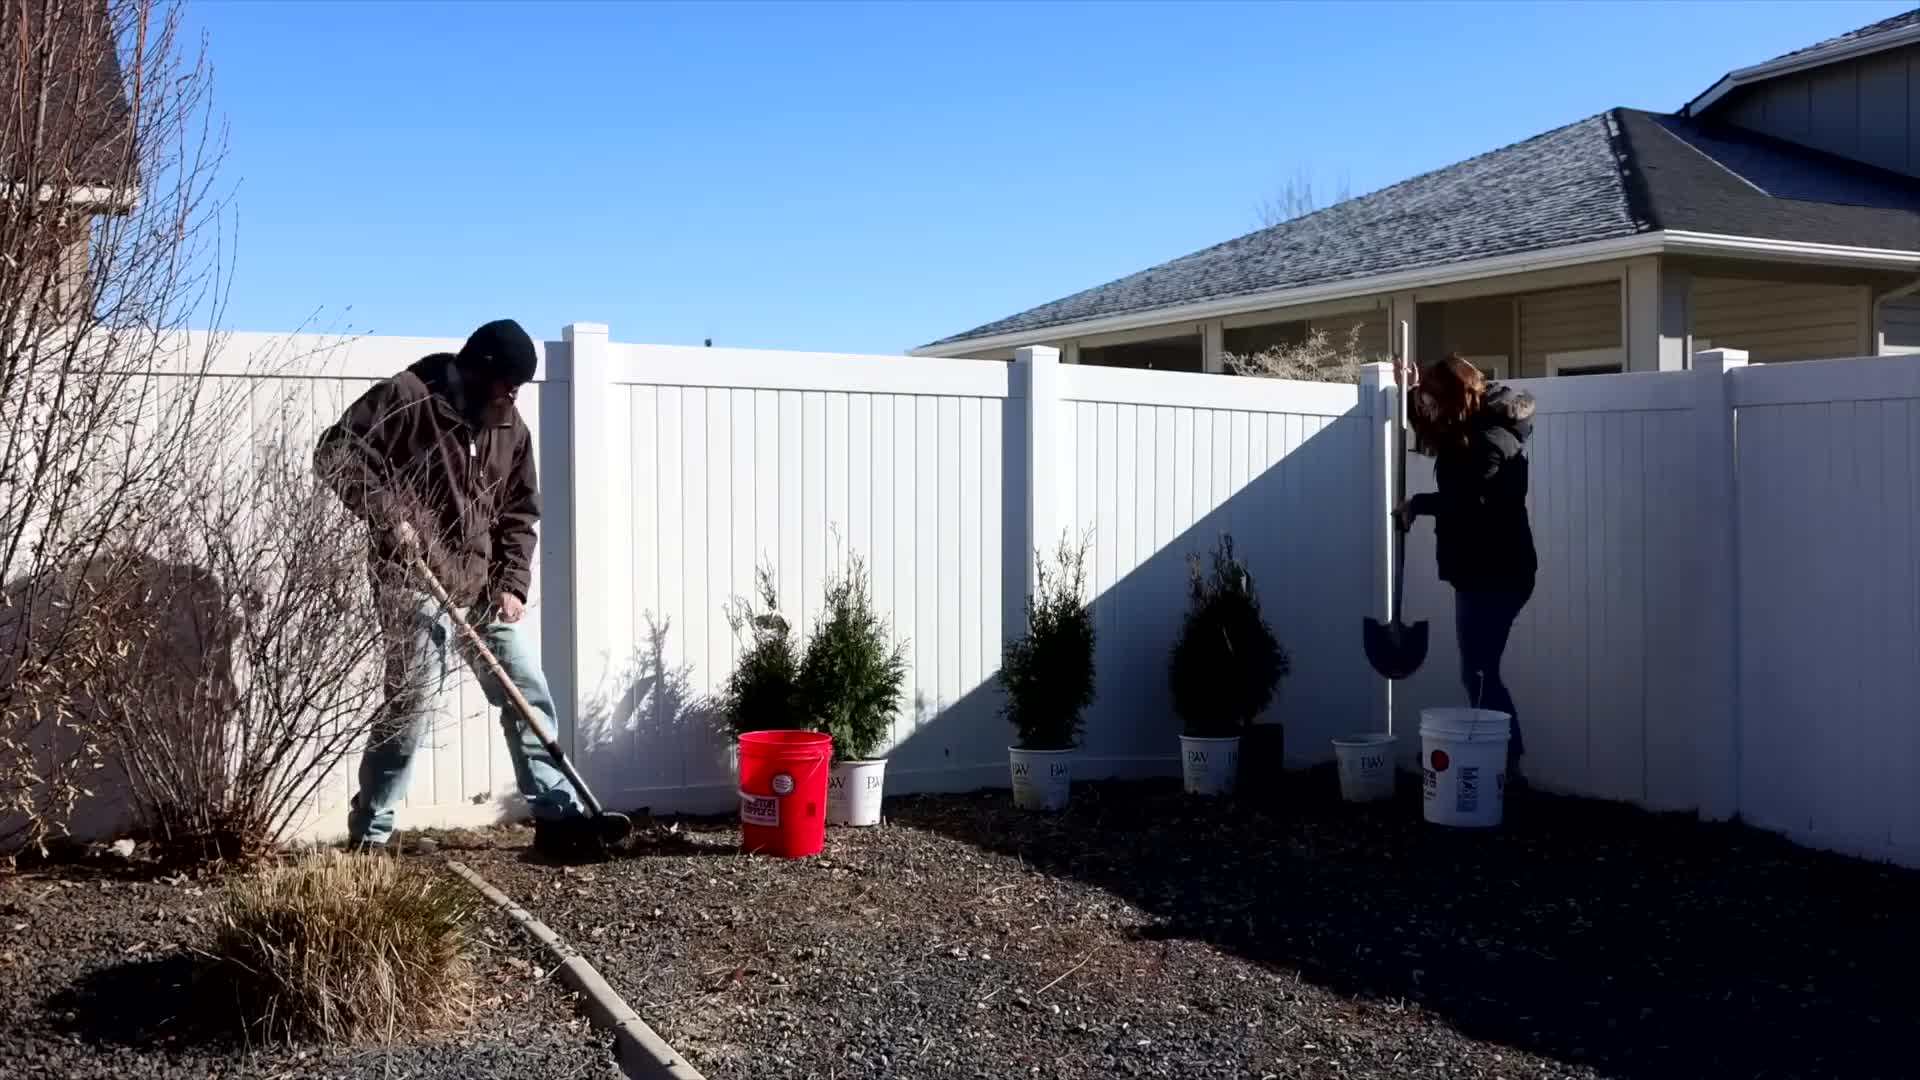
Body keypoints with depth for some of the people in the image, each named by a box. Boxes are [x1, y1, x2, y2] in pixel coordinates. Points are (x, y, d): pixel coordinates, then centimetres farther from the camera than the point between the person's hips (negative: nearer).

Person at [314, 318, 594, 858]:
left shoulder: (511, 427, 11)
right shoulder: (406, 397, -9)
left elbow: (519, 514, 14)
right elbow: (335, 452, -10)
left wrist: (512, 584, 2)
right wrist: (386, 513, -20)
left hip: (483, 586, 7)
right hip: (415, 581, -7)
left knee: (529, 694, 5)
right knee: (411, 700, -10)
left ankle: (559, 817, 11)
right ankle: (369, 832, 4)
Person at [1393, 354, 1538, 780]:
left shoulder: (1493, 439, -18)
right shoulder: (1471, 430, 12)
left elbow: (1468, 501, -30)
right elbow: (1432, 435, 34)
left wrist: (1416, 505, -16)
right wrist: (1414, 391, 20)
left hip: (1496, 575, -10)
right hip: (1480, 572, 10)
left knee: (1479, 673, -9)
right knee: (1480, 672, 10)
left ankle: (1507, 764, -5)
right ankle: (1503, 761, 14)